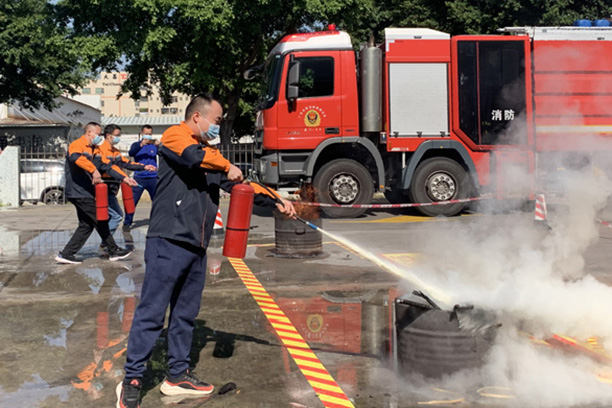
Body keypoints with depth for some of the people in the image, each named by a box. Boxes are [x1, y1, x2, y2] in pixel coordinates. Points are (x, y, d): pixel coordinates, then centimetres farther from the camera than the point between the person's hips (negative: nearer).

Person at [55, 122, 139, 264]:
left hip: (84, 192, 10)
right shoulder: (78, 144, -11)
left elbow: (106, 165, 18)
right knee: (100, 222, -1)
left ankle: (66, 254, 13)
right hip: (79, 192, -10)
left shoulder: (94, 150, 19)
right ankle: (114, 251, 10)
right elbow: (75, 157, -34)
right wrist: (94, 170, -41)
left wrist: (124, 178, 11)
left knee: (86, 225, 12)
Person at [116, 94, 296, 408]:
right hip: (168, 242, -8)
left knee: (186, 313, 13)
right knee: (152, 313, -5)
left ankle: (177, 375, 24)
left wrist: (275, 201, 15)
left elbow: (238, 184, 22)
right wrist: (227, 166, -9)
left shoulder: (209, 156, 22)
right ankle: (131, 381, 3)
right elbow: (192, 155, -23)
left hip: (196, 247, 8)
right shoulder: (175, 135, -2)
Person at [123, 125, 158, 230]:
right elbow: (131, 153, -13)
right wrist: (141, 145, -29)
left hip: (153, 178, 1)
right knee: (132, 201, -6)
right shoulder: (136, 145, 7)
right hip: (139, 178, -1)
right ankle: (127, 223, 0)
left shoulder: (154, 146, 8)